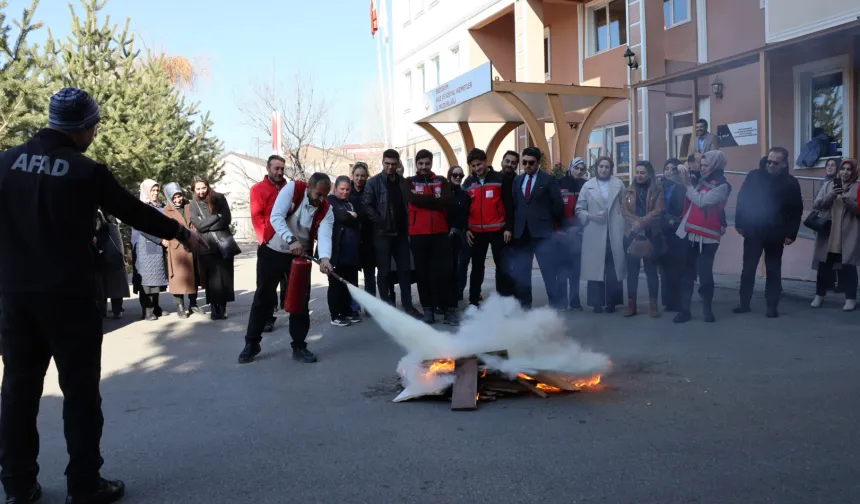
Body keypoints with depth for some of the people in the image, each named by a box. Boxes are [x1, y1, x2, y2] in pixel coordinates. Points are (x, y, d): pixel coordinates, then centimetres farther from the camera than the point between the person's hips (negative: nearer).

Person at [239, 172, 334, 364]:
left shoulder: (326, 210, -11)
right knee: (263, 297, 6)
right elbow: (276, 217, -26)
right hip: (272, 252, -2)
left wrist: (324, 257, -45)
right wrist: (291, 240, -40)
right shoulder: (292, 188, -18)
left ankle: (299, 346, 13)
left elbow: (325, 235, -25)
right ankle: (251, 344, 19)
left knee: (301, 300, 1)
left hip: (300, 256, 2)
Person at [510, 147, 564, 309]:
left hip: (542, 232, -5)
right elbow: (514, 204, 13)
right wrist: (514, 226, 6)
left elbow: (558, 205, -1)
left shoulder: (548, 179, -1)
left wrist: (551, 223, 7)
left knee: (549, 272, -5)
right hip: (521, 233, 5)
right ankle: (524, 307, 17)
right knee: (520, 273, 7)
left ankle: (556, 307, 2)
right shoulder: (517, 180, 13)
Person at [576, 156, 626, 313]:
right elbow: (579, 209, 5)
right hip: (595, 234, 0)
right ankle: (597, 302, 8)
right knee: (596, 268, 1)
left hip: (615, 233, 0)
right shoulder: (587, 186, 6)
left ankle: (612, 302, 9)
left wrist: (625, 226, -6)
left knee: (614, 269, 2)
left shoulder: (618, 184, 7)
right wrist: (591, 216, -11)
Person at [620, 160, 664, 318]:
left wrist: (641, 222, -18)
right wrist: (637, 222, -16)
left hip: (651, 234, -2)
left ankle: (653, 304, 9)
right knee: (632, 270, 4)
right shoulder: (629, 190, 10)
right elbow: (624, 211, 0)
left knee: (651, 269, 3)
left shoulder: (657, 189, 2)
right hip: (631, 234, 2)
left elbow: (658, 211, -8)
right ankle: (631, 304, 9)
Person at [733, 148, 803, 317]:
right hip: (752, 231, 1)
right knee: (748, 269, 6)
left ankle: (772, 306, 14)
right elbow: (741, 199, 3)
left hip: (775, 234, -1)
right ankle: (744, 303, 15)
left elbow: (797, 210, 0)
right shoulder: (753, 176, -1)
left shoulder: (791, 183, -3)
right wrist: (740, 224, -1)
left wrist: (791, 233, -5)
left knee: (773, 271, 7)